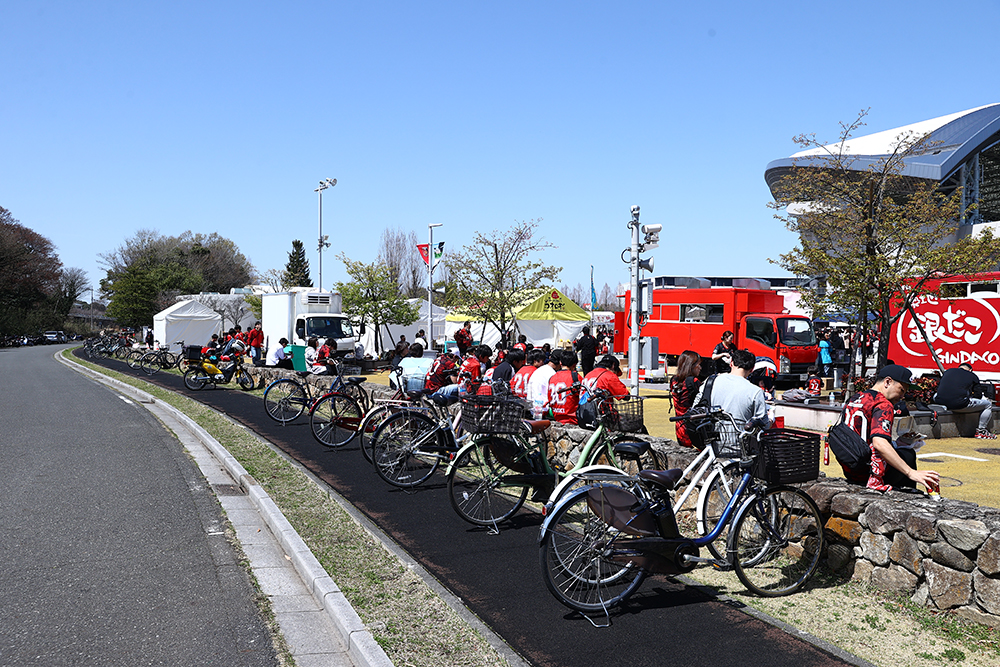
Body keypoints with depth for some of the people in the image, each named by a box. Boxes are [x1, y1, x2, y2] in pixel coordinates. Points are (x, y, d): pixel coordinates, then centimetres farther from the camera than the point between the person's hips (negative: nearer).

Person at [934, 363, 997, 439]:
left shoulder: (948, 371, 22)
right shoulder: (973, 376, 11)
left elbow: (938, 387, 27)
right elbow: (978, 395, 11)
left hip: (940, 401, 5)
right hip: (959, 405, -5)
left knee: (935, 395, 43)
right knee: (988, 404, 18)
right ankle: (981, 432, 22)